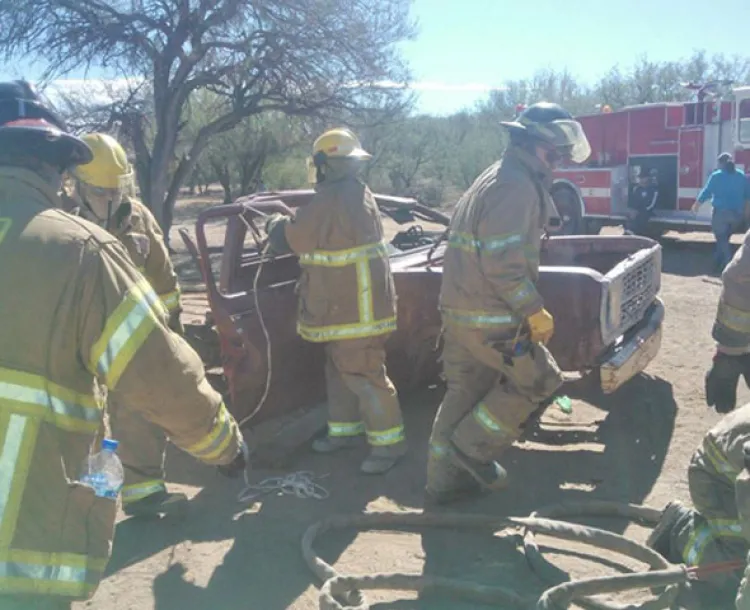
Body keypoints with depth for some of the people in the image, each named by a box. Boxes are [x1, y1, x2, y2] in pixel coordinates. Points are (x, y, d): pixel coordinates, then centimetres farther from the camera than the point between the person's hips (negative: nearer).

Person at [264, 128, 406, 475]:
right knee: (340, 369, 20)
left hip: (355, 307, -10)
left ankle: (389, 442, 5)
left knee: (363, 374, -3)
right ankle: (345, 430, 32)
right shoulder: (357, 193, 11)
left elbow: (286, 240, -11)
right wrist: (292, 223, 19)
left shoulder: (330, 201, -22)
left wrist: (275, 224, 9)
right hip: (349, 302, 10)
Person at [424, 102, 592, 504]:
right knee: (539, 380, 6)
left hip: (459, 309, 10)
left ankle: (444, 480, 24)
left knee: (464, 393, 16)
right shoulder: (517, 186, -18)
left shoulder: (497, 178, 16)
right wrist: (535, 311, -18)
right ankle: (472, 448, 8)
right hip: (490, 319, -10)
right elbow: (502, 264, -25)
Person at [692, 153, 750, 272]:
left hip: (721, 212, -4)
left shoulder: (716, 176, -7)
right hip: (737, 213, 5)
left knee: (721, 239, 3)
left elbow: (706, 192, -3)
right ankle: (718, 261, 27)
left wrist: (696, 205, 10)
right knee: (724, 238, 19)